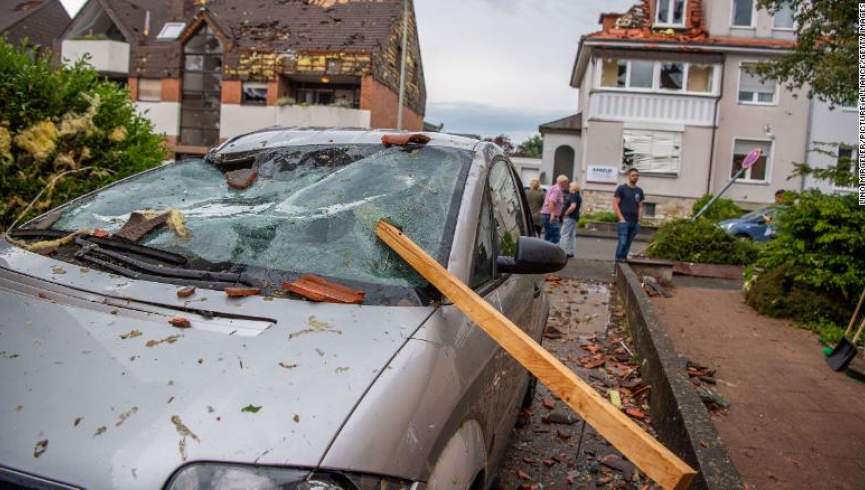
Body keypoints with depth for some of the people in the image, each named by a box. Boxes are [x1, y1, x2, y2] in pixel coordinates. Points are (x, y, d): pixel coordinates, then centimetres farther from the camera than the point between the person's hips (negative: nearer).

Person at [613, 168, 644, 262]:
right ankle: (618, 259, -5)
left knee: (628, 243, 5)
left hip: (634, 222, 5)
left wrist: (639, 220, 8)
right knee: (622, 242, -11)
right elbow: (615, 204, -3)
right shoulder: (621, 188, 1)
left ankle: (624, 258, 12)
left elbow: (640, 207, 18)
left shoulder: (639, 191, 15)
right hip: (624, 221, -5)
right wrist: (621, 218, -10)